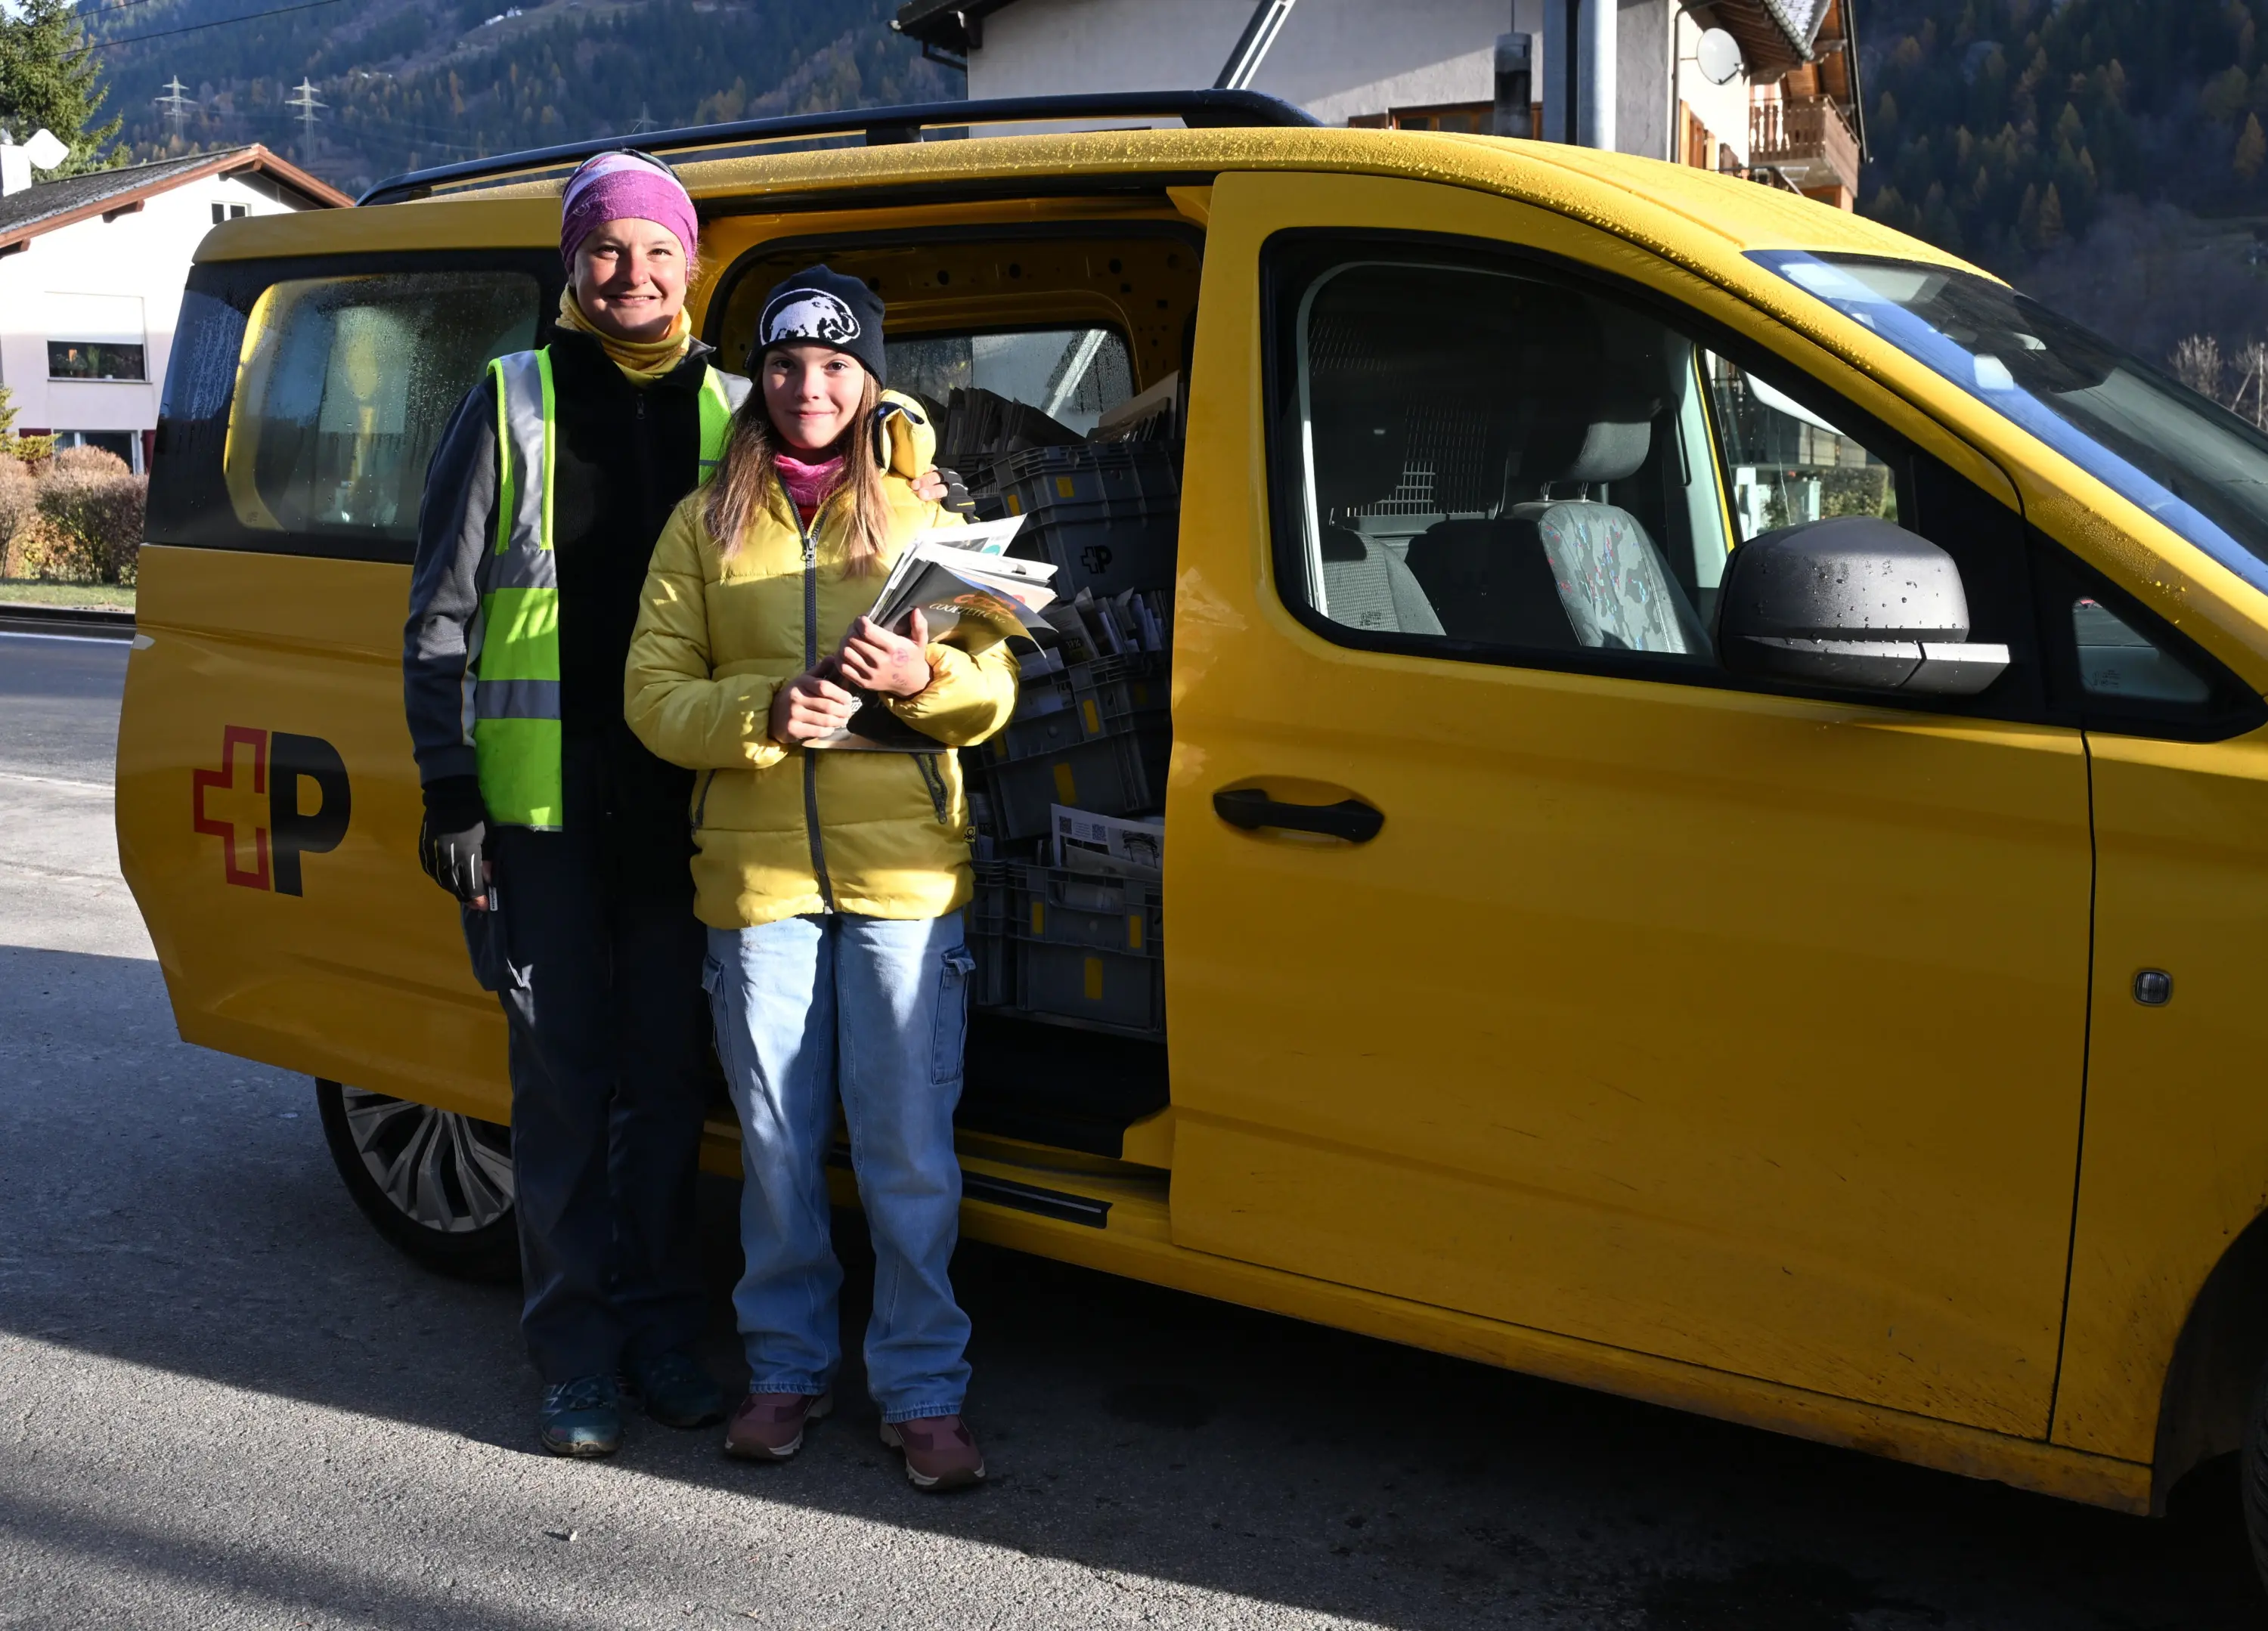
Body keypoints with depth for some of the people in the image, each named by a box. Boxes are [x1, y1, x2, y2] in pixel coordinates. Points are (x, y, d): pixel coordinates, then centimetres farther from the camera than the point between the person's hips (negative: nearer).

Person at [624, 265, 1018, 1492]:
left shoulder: (923, 516, 7)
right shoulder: (705, 525, 8)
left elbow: (994, 687, 5)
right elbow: (652, 691, 2)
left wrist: (924, 677, -17)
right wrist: (764, 713, -16)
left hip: (903, 872, -1)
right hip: (756, 873, 1)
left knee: (909, 1149, 2)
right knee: (777, 1144, 11)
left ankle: (922, 1391, 16)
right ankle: (789, 1367, 28)